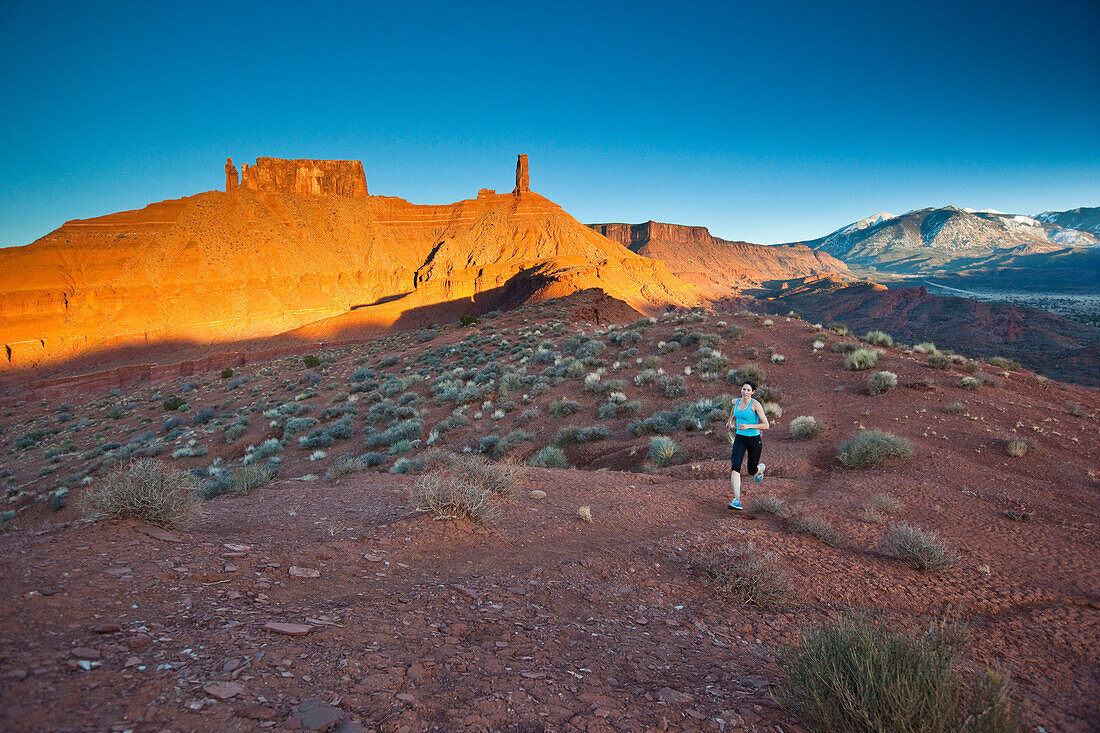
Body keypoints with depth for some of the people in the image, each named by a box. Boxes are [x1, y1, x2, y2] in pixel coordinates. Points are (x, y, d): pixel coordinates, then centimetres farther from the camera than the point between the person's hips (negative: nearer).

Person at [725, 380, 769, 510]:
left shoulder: (755, 404, -15)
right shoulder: (736, 402, 1)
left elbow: (766, 426, -17)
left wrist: (748, 426, -26)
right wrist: (730, 423, 5)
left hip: (754, 440, -3)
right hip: (739, 439, 3)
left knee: (752, 471, 13)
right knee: (735, 466, -19)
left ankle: (761, 468, 54)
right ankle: (737, 500, -19)